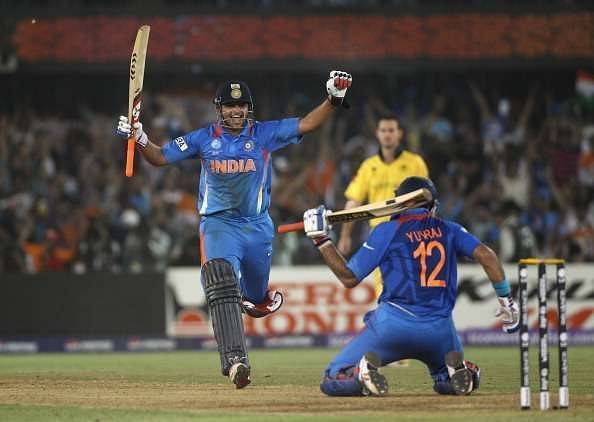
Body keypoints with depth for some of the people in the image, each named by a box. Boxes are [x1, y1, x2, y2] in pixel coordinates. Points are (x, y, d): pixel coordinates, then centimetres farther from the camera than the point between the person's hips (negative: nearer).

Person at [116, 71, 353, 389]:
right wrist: (139, 139, -14)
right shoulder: (204, 139, 2)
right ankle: (234, 360, -37)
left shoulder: (264, 134, 1)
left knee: (256, 296, 14)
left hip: (257, 226, 2)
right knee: (221, 284, -27)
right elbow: (159, 157, 5)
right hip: (218, 224, -2)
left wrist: (333, 100, -21)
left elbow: (306, 124, -6)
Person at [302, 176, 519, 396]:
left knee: (333, 381, 7)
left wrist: (321, 240, 12)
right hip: (440, 329, 2)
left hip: (393, 324, -2)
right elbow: (485, 254, -1)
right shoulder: (448, 229, 14)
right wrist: (505, 298, 3)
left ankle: (364, 370, -26)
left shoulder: (387, 230, 5)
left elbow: (349, 278, 5)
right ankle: (456, 369, -6)